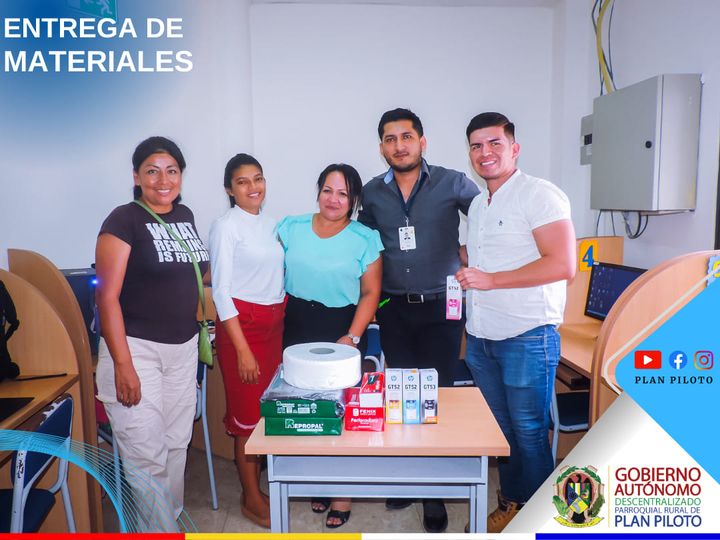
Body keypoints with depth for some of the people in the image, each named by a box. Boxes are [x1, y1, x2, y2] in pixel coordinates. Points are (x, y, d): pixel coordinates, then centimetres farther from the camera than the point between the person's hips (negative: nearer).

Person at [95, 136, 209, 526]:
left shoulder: (185, 216, 10)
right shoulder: (124, 220, -9)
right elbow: (107, 296, -13)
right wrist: (122, 365, -18)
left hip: (183, 347, 6)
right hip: (136, 347, -6)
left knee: (176, 443, 15)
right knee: (146, 455, -1)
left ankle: (171, 520, 33)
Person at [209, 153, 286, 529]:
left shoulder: (270, 224, 10)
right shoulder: (226, 226, -9)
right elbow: (221, 290, -12)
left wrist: (282, 322, 8)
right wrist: (242, 349, -16)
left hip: (274, 323, 6)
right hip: (242, 323, -6)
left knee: (268, 407, 13)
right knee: (247, 411, 3)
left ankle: (256, 480, 32)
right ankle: (251, 498, 19)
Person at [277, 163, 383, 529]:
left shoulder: (365, 239, -2)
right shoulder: (291, 227, 4)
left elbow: (370, 293, -2)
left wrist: (352, 338, -11)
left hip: (341, 330, -2)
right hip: (296, 329, 2)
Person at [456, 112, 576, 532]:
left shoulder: (538, 194, -10)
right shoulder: (478, 205, 15)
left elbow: (563, 265, -19)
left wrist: (490, 280, -19)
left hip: (527, 337, -7)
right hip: (481, 337, 7)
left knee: (529, 431, 5)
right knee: (500, 428, 16)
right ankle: (510, 506, 32)